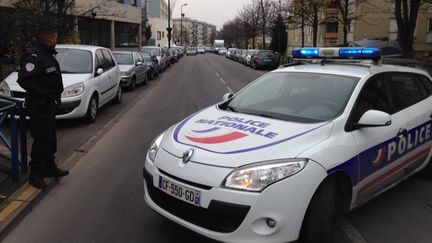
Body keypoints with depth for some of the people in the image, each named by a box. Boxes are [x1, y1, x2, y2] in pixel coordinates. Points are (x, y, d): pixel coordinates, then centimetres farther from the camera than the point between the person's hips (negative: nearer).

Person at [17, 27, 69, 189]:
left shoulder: (47, 55, 13)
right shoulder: (34, 56, -18)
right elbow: (23, 79, -27)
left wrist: (55, 97, 12)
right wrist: (44, 94, -24)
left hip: (49, 105, 10)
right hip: (39, 106, -10)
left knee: (50, 138, 18)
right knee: (41, 140, -4)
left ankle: (49, 167, 32)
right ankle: (35, 174, 8)